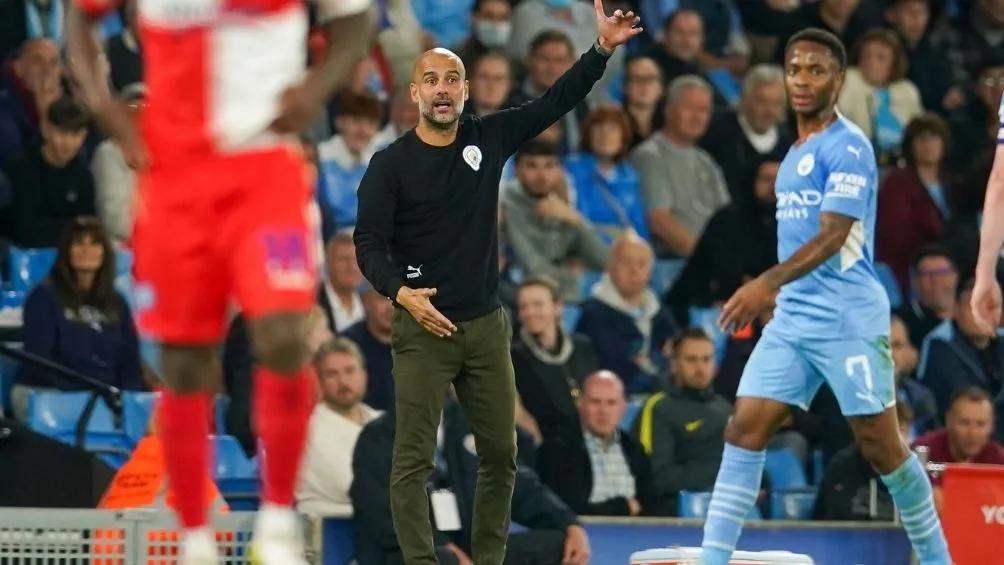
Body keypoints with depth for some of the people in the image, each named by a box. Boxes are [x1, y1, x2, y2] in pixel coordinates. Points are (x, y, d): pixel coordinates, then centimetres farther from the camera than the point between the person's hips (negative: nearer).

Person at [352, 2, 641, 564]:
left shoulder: (489, 137, 4)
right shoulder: (390, 164, -6)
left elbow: (556, 102, 3)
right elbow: (369, 244, -8)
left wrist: (602, 49, -9)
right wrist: (400, 291, -26)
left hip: (487, 326, 5)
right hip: (423, 328, -5)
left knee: (501, 455, 9)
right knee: (414, 460, -7)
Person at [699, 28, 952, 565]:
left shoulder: (848, 147, -11)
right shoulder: (794, 154, 16)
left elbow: (832, 236, -22)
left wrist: (769, 282, -33)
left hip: (848, 322, -8)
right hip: (791, 320, 8)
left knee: (882, 448, 0)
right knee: (743, 431, -4)